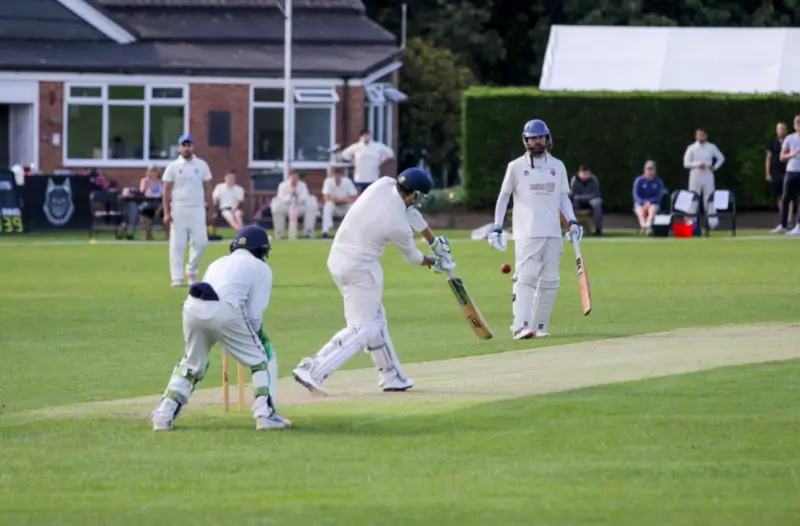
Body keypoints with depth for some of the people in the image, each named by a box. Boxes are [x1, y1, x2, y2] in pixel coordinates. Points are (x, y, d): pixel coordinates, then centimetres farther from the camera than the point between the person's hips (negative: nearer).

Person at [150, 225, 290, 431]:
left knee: (192, 364, 27)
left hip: (192, 307, 5)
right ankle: (264, 414, 1)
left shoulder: (218, 263, 36)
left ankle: (163, 415, 18)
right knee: (263, 358, 12)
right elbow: (254, 314, 8)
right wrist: (252, 339, 24)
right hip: (225, 312, -5)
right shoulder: (261, 268, 19)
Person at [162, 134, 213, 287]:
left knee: (200, 242, -5)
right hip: (178, 210, -2)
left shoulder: (202, 165, 9)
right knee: (177, 244, -4)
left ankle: (191, 272, 15)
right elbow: (167, 191, 1)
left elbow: (207, 189, 10)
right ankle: (177, 278, -2)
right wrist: (166, 213, -7)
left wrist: (209, 212, 5)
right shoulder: (173, 167, 3)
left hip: (197, 209, 2)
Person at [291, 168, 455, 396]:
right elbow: (413, 257, 0)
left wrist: (433, 241, 15)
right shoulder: (399, 226, -20)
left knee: (375, 318, 20)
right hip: (360, 270, -9)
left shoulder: (383, 184, -7)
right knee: (362, 328, -2)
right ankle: (313, 370, -14)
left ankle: (391, 376, 29)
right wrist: (434, 261, 21)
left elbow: (406, 207, 14)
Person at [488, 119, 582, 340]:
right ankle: (521, 327, -25)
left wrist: (572, 221, 2)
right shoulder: (516, 167, 3)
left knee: (550, 281, 2)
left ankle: (539, 327, 9)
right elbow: (503, 197, 7)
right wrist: (497, 228, 0)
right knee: (526, 277, -17)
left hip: (552, 233, 4)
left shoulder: (558, 166, 12)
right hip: (527, 233, -4)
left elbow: (563, 197, 17)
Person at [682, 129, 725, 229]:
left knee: (709, 198, -5)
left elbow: (721, 158, 16)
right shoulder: (692, 148, 2)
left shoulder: (711, 147, 7)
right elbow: (686, 163, -2)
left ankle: (713, 221, -8)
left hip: (708, 175, 1)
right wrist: (697, 165, -17)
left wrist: (714, 167, 0)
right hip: (695, 175, -1)